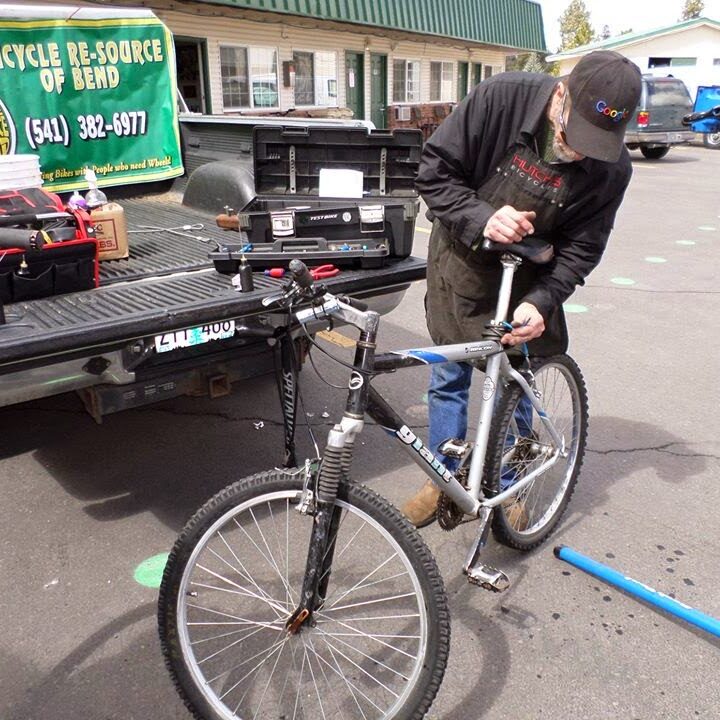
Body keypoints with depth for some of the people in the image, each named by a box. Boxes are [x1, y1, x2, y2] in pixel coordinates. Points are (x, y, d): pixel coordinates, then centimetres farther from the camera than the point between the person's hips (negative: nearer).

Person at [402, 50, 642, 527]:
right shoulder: (501, 97, -24)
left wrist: (540, 302, -30)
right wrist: (483, 219, -34)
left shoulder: (612, 168, -20)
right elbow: (435, 172, -18)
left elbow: (580, 249, -13)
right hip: (463, 261, 0)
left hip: (528, 277, 1)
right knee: (448, 377, 7)